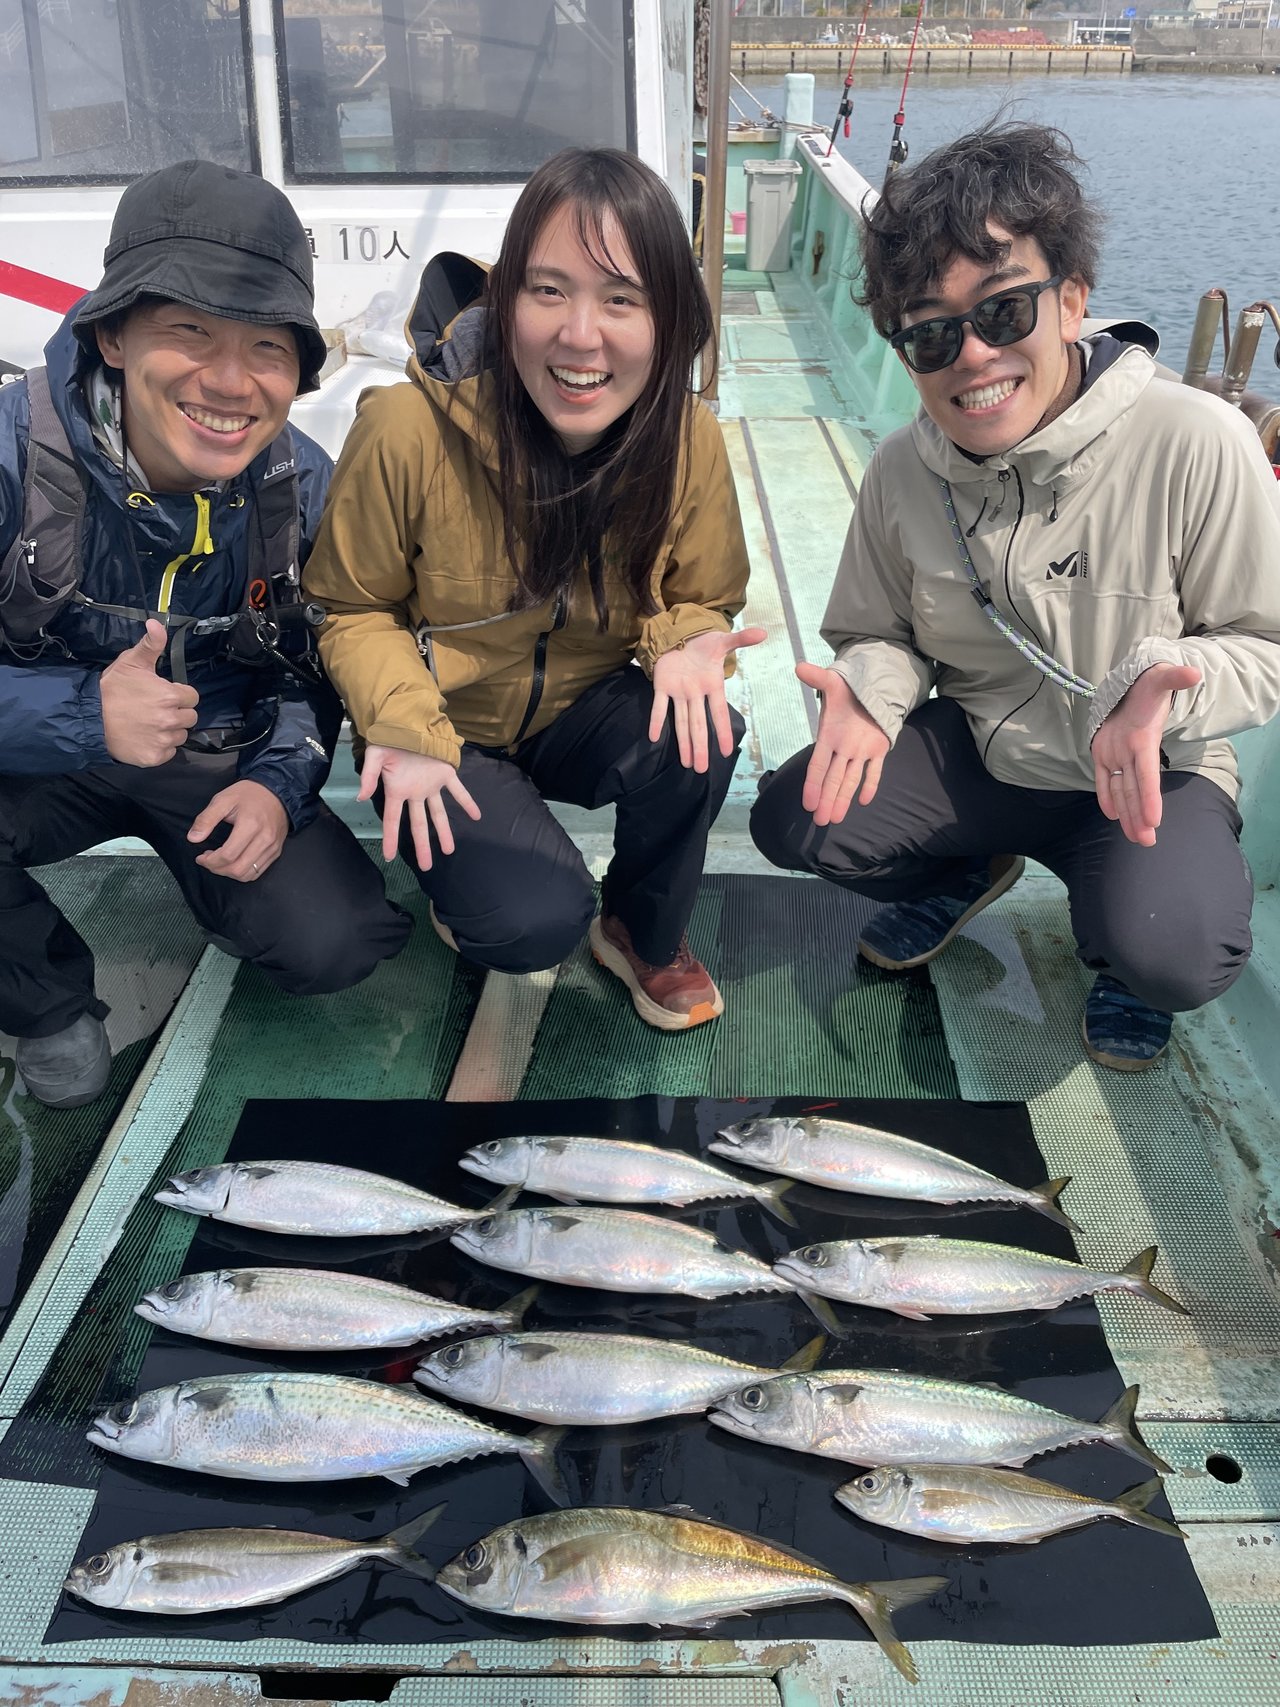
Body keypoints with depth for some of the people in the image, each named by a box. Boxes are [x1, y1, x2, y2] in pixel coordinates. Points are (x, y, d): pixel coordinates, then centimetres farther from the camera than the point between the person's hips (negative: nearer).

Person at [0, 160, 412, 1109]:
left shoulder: (305, 486, -10)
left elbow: (309, 672, 1)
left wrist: (278, 781, -19)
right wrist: (85, 714, -40)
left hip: (220, 768, 3)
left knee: (333, 945, -18)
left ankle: (208, 880, 20)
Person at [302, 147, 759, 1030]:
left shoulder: (690, 440, -16)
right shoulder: (408, 429, -24)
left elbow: (701, 602, 0)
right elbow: (352, 609, -9)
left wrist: (687, 644, -24)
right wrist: (404, 727, -26)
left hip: (583, 715, 3)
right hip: (445, 732, -2)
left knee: (697, 739, -30)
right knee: (536, 920, -26)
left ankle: (648, 935, 1)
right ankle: (461, 862, 14)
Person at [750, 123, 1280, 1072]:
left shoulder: (1196, 445, -21)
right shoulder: (903, 472, -8)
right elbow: (882, 634, 6)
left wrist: (1162, 683, -33)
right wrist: (870, 687, -18)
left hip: (1150, 776, -4)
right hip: (973, 752, 5)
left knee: (1173, 953, -33)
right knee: (793, 821, -15)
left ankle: (1118, 946, 9)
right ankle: (970, 870, 18)